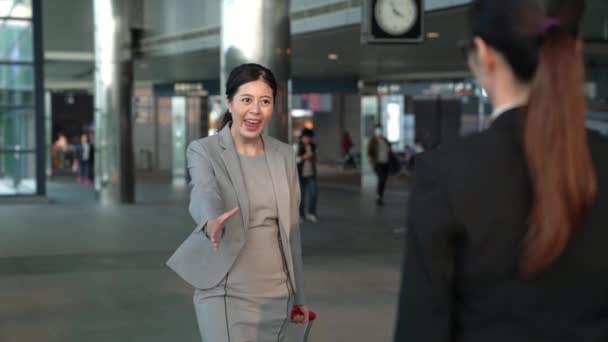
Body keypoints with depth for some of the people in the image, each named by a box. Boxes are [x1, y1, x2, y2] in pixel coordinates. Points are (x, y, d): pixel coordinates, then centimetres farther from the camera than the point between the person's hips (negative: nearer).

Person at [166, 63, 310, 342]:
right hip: (226, 293, -4)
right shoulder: (203, 150, -7)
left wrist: (298, 294, 14)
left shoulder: (284, 155, 6)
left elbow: (291, 230, 11)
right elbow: (204, 194, -29)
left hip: (276, 293, 4)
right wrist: (212, 222, -52)